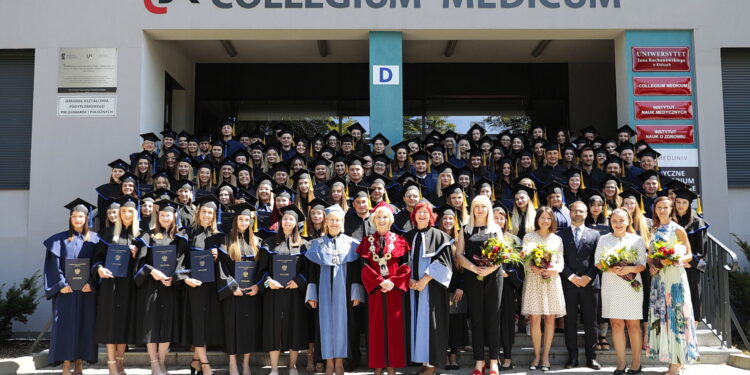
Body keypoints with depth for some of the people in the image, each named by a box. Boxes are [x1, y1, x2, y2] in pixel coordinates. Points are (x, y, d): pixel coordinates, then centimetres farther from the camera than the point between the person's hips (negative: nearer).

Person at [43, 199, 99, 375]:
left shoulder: (94, 239, 7)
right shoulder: (60, 239, 5)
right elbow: (54, 265, 0)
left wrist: (91, 283, -12)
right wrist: (62, 284, -12)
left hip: (87, 290, 1)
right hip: (66, 289, -1)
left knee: (85, 325, 2)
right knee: (66, 324, -3)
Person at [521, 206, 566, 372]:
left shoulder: (557, 239, 13)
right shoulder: (528, 237, 8)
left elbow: (561, 261, 8)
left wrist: (554, 270, -13)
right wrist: (534, 268, -17)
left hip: (552, 279, 2)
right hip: (533, 279, -2)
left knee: (550, 319, 1)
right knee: (535, 319, -5)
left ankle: (546, 356, 8)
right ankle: (536, 355, 4)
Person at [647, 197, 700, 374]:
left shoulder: (678, 229, -1)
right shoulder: (653, 231, 13)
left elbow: (689, 255, -1)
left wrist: (678, 259, -20)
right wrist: (651, 265, -4)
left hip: (675, 276, -5)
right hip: (658, 277, 5)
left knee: (675, 314, -4)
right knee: (661, 315, 4)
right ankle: (674, 360, 13)